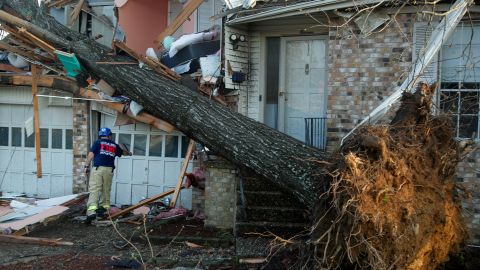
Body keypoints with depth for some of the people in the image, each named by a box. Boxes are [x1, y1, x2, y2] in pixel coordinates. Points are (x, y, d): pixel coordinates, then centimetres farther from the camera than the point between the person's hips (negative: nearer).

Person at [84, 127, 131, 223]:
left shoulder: (97, 142, 8)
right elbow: (124, 153, 34)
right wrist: (128, 153, 54)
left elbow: (91, 154, -3)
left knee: (94, 189, -11)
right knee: (106, 190, 14)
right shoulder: (114, 145, 18)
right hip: (109, 170, 3)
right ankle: (104, 208, 18)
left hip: (98, 168, -3)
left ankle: (92, 211, -24)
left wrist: (87, 166, 0)